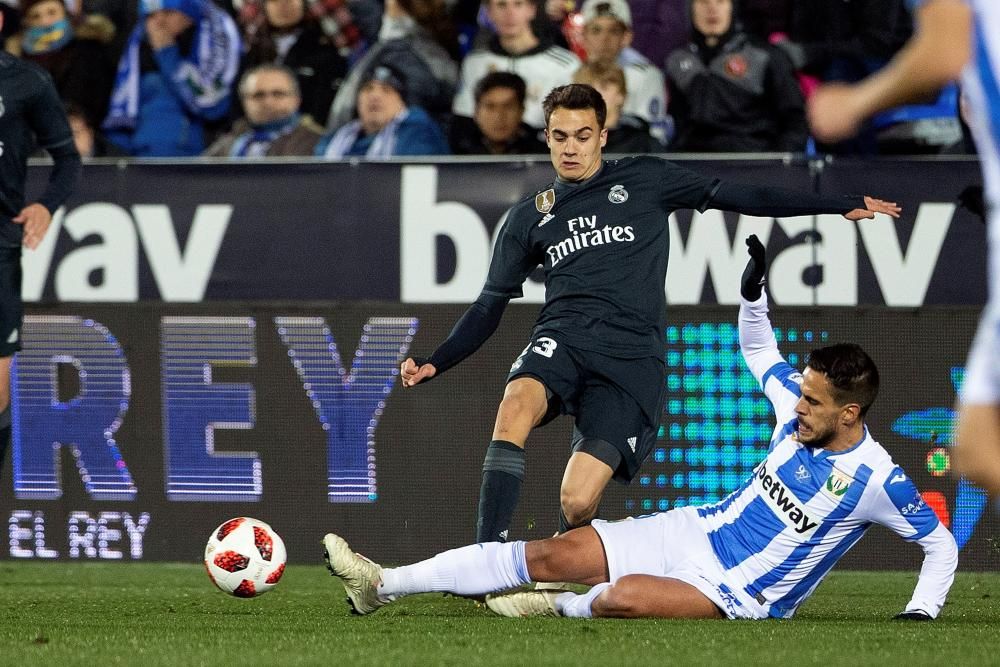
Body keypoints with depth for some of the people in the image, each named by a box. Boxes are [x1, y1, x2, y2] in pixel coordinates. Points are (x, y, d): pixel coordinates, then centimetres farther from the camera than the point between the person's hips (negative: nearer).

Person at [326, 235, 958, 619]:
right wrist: (754, 289, 1)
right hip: (697, 532, 6)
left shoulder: (876, 479, -18)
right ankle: (382, 584, 0)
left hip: (739, 596, -6)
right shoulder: (800, 410, 0)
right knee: (551, 555, -3)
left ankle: (562, 608, 2)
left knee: (622, 597, -34)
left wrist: (922, 611, -19)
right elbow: (759, 350, 17)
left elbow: (942, 544, -9)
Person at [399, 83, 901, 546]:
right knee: (516, 405, -35)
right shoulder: (529, 218, 18)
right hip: (563, 337, 2)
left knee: (578, 502, -19)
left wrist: (841, 205, 11)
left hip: (632, 358, -2)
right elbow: (489, 307, 21)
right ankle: (487, 559, -37)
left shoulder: (643, 181, 13)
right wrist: (435, 364, 6)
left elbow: (736, 197, 13)